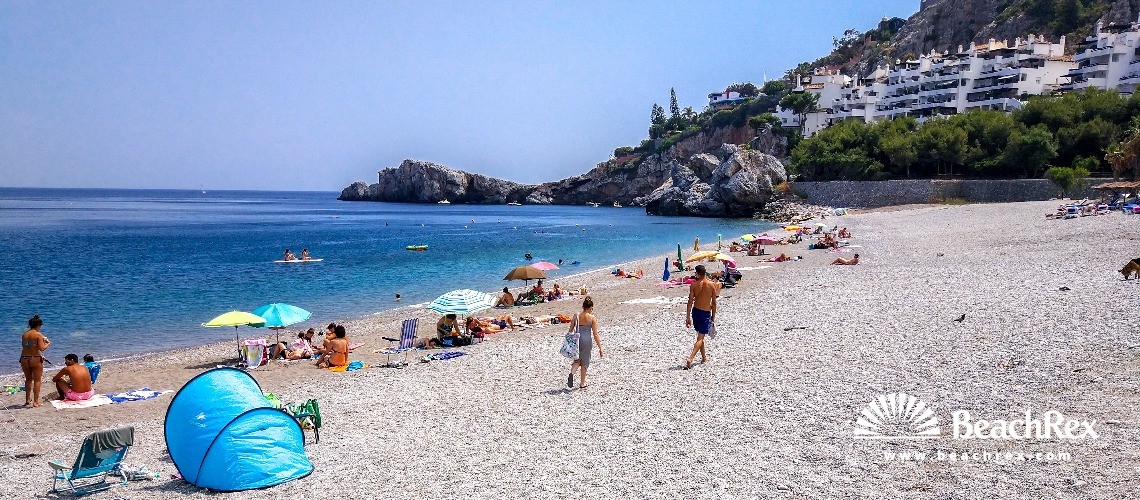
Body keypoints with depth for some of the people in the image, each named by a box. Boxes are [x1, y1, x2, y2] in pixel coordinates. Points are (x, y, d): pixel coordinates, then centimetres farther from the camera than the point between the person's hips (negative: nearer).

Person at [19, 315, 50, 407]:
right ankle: (35, 402, 4)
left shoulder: (24, 334, 7)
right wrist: (48, 343, 3)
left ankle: (27, 400, 28)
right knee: (37, 380, 5)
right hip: (35, 359, -5)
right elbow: (42, 348, -16)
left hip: (24, 359, 5)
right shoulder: (38, 335, -11)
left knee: (28, 379, 22)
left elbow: (24, 346, 17)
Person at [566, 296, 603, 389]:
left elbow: (570, 330, 3)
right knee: (585, 362, 14)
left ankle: (571, 373, -8)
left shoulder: (576, 316, -1)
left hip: (577, 340, 2)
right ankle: (582, 383, 22)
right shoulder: (592, 318, -8)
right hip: (587, 340, -2)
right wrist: (600, 348, -1)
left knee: (578, 360, 21)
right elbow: (595, 334, -7)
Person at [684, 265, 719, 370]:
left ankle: (703, 357, 34)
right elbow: (714, 303, -1)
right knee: (700, 338, -3)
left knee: (700, 336, 22)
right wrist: (713, 317, 10)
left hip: (696, 311, 2)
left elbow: (690, 302, -7)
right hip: (706, 313, -2)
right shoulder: (712, 285, -6)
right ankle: (690, 359, -20)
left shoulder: (694, 285, -6)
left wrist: (688, 317, -3)